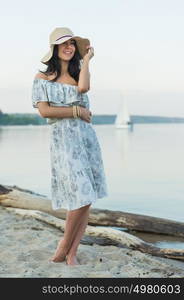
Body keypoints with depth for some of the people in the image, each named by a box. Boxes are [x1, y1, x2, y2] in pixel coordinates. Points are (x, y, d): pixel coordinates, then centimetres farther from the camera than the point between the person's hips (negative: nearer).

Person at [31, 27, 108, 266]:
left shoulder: (78, 73, 16)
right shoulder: (42, 77, 5)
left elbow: (83, 87, -9)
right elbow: (44, 110, -8)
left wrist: (86, 59, 2)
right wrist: (77, 111, -7)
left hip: (86, 137, 5)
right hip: (63, 139, -5)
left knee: (86, 199, 0)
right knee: (81, 197, -13)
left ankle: (71, 254, 10)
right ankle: (63, 247, 8)